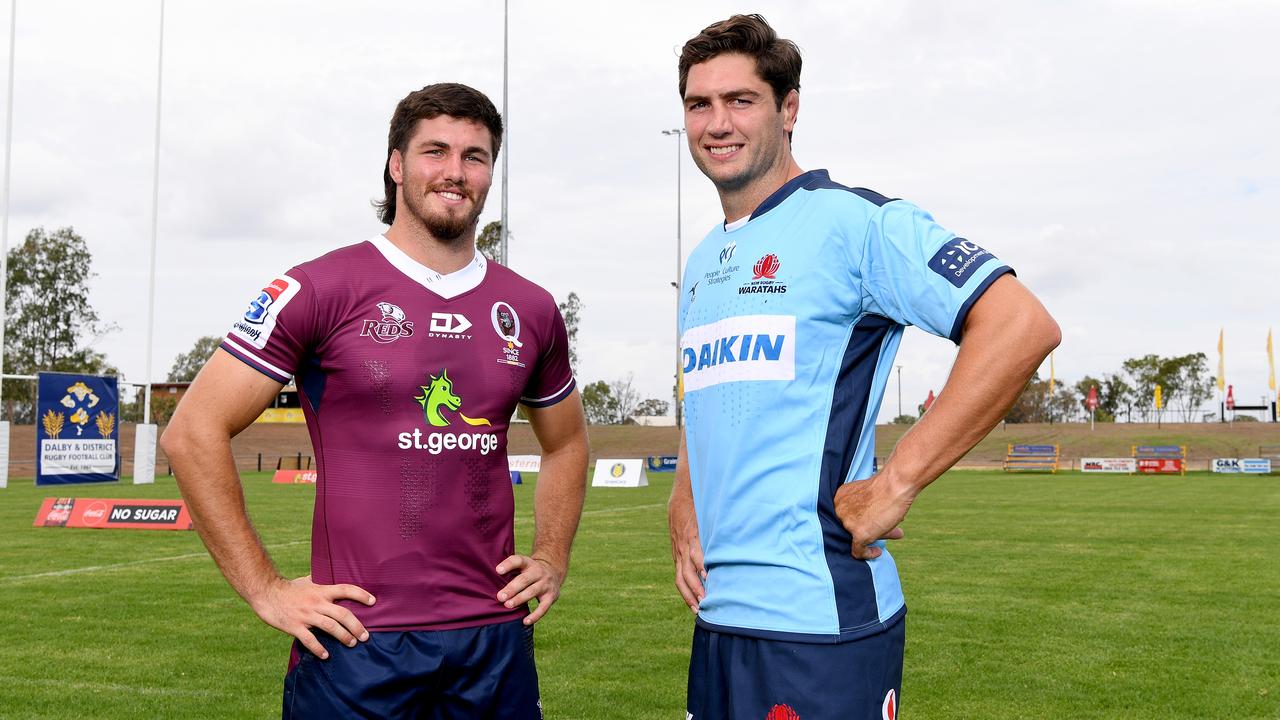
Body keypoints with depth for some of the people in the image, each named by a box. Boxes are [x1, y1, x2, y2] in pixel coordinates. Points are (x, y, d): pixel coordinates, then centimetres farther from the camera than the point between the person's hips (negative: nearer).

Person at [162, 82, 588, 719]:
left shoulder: (530, 310, 8)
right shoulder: (320, 290, -6)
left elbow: (566, 441, 24)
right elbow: (193, 433, -6)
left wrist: (552, 561, 12)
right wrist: (265, 588, -8)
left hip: (496, 637, 4)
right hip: (356, 644, -4)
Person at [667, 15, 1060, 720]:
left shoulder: (852, 220, -10)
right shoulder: (701, 262, 15)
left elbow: (1023, 326, -20)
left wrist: (894, 484, -20)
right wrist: (684, 524, 8)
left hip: (816, 622, -7)